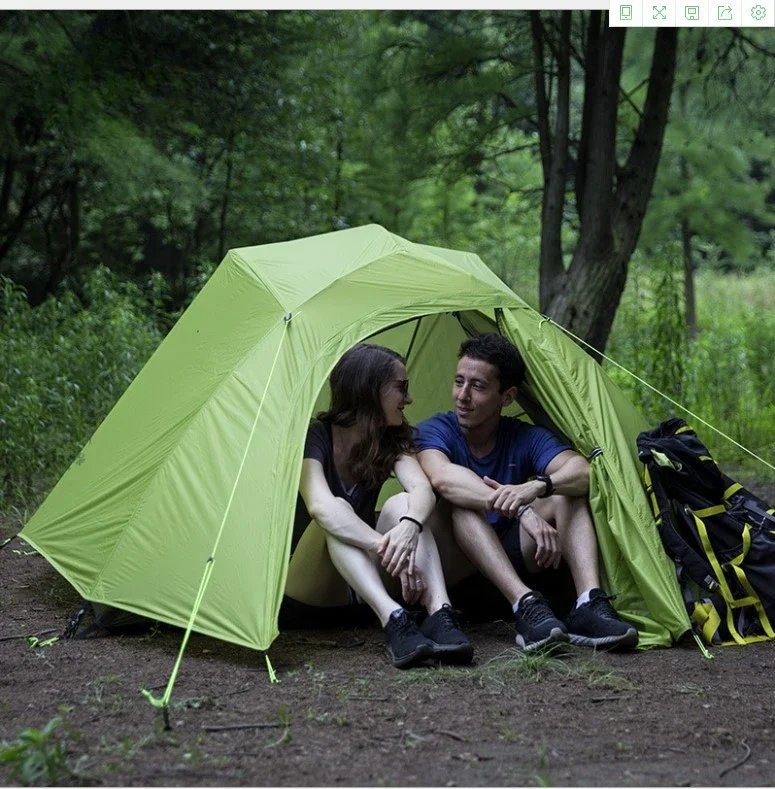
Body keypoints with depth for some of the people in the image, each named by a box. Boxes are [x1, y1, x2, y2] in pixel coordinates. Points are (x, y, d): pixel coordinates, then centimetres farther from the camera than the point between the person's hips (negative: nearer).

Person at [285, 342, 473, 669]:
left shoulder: (392, 441, 1)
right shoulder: (314, 437, -15)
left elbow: (422, 489, -20)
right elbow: (321, 507, -35)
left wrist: (409, 526, -44)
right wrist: (387, 547, -47)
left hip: (360, 587, 4)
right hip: (309, 589, -4)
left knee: (402, 505, -23)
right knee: (338, 514, -34)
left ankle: (440, 614, -42)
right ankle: (393, 621, -51)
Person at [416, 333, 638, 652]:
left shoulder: (528, 437, -2)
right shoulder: (435, 431, -10)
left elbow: (582, 470, -22)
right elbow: (442, 477, -35)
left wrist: (536, 487, -45)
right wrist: (523, 512, -47)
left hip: (509, 560, 3)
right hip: (451, 569, -3)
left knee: (567, 493, -17)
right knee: (461, 502, -32)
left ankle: (588, 606, -36)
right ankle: (526, 605, -44)